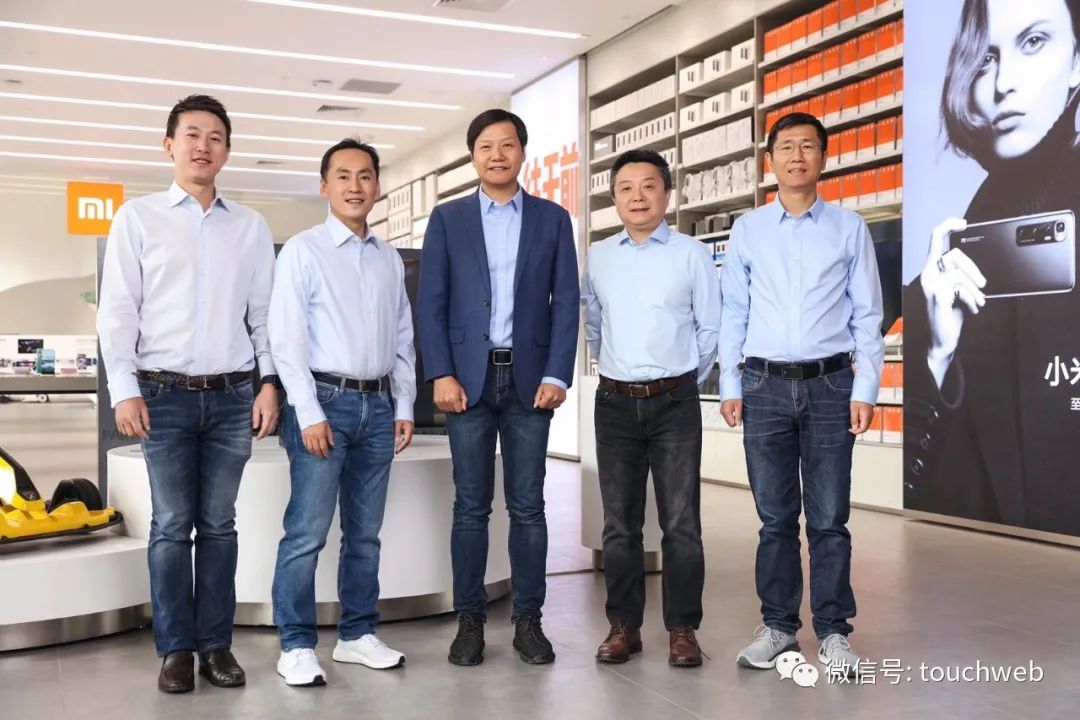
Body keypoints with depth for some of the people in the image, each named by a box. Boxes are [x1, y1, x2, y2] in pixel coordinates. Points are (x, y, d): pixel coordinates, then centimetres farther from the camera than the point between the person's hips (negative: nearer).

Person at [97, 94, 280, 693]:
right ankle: (175, 649, 13)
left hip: (232, 396, 2)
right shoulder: (137, 217, 4)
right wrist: (124, 390, -6)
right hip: (164, 394, -1)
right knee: (171, 526, 3)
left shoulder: (251, 226, 9)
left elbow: (265, 312, 9)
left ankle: (216, 645, 15)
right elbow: (117, 310, 1)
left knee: (219, 524, 6)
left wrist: (269, 383, 1)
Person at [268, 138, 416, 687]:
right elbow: (286, 338, -8)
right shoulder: (303, 251, -2)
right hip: (325, 400, -5)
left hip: (378, 404, 5)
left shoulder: (390, 259, 12)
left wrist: (405, 407, 8)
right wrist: (310, 413, -13)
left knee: (365, 532, 11)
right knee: (307, 532, -5)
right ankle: (296, 645, 6)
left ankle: (357, 635, 21)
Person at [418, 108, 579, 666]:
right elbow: (431, 303, 2)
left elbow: (566, 302, 3)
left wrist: (556, 375, -6)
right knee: (471, 506, 4)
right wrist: (441, 375, -8)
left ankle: (528, 619, 15)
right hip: (468, 377, 0)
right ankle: (469, 619, 14)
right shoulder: (447, 219, 7)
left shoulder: (553, 219, 8)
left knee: (527, 506, 5)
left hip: (529, 377, 1)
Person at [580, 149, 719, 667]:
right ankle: (623, 625, 18)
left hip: (674, 402, -3)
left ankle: (682, 629, 10)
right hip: (615, 402, 3)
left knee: (681, 522, -1)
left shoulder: (692, 254, -1)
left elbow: (710, 328, 3)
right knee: (619, 523, 8)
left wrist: (685, 380, 9)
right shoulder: (597, 257, 8)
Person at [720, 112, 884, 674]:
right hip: (765, 385, 1)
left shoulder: (849, 228, 5)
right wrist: (730, 387, 4)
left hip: (830, 384, -1)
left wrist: (865, 389, -2)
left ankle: (833, 631, 13)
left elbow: (867, 314, 5)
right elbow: (733, 312, 8)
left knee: (829, 518, 2)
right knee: (775, 517, 8)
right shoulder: (748, 229, 8)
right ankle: (778, 625, 18)